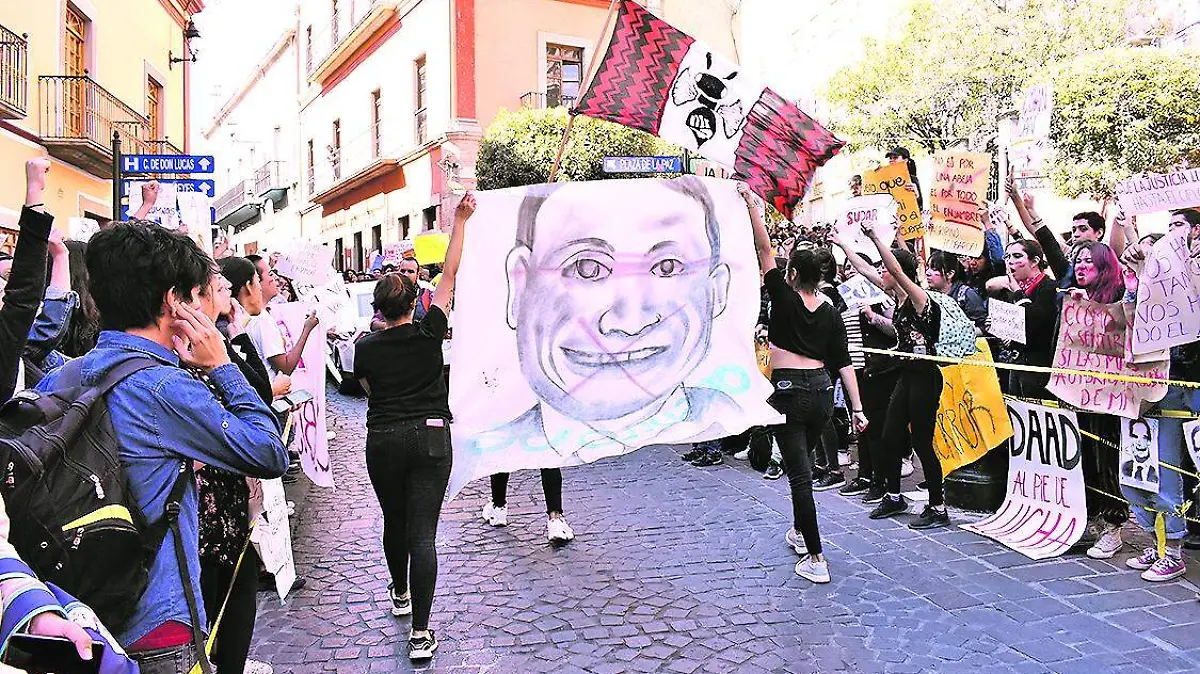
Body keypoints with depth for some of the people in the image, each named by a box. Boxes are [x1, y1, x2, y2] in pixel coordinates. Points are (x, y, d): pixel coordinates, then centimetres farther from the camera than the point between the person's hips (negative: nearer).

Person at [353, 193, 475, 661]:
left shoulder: (366, 348, 0)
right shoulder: (428, 332, -4)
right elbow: (449, 275, -1)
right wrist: (460, 220, 3)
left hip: (383, 441, 2)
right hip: (431, 437, -1)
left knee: (394, 521, 21)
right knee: (422, 532, -3)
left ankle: (400, 594, 44)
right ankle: (421, 632, -7)